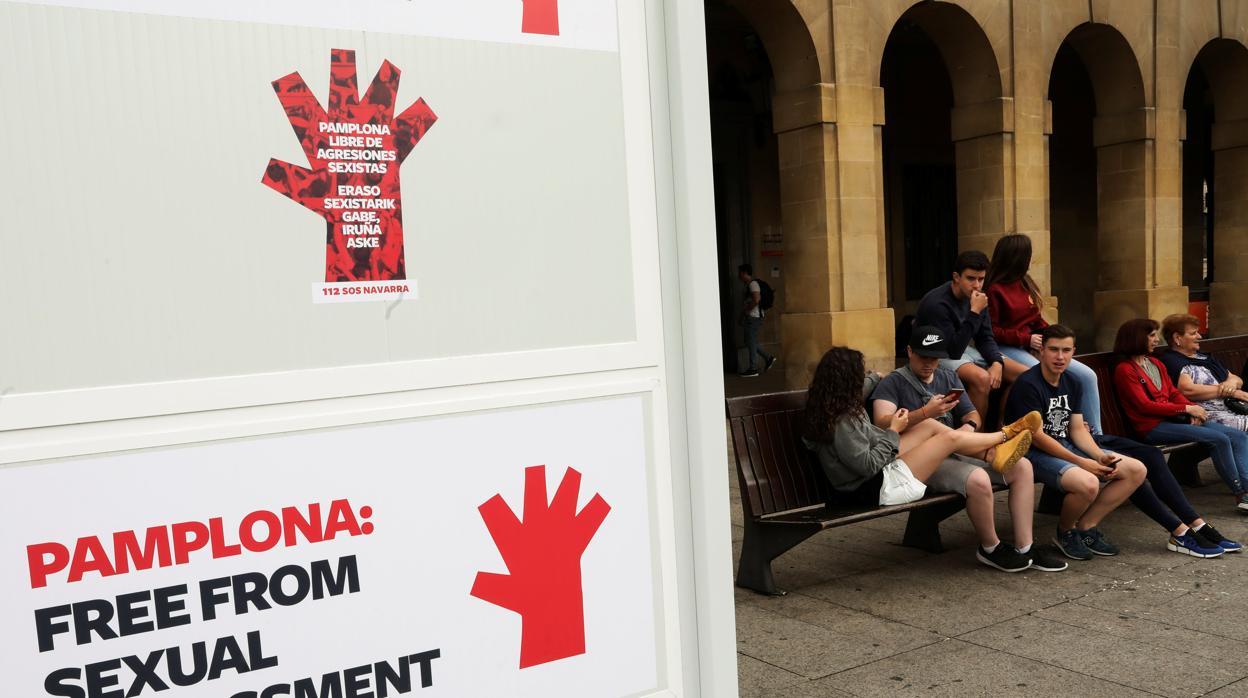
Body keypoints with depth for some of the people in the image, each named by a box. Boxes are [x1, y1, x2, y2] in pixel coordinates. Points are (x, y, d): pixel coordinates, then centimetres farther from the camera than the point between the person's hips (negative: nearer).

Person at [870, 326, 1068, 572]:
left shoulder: (948, 377, 20)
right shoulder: (893, 383, -3)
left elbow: (972, 415, 18)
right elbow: (882, 424, -19)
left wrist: (969, 425, -7)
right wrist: (926, 413, -29)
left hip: (956, 452, 8)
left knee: (1021, 466, -6)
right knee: (978, 479, -32)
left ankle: (1024, 548, -2)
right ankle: (990, 549, -7)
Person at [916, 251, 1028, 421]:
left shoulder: (976, 297, -2)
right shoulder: (936, 303, -26)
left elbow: (985, 338, 6)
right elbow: (954, 350, -29)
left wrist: (997, 363, -15)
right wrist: (974, 313, -31)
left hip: (963, 349, 8)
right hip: (937, 356, -8)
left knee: (1024, 373, -3)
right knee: (982, 378, -34)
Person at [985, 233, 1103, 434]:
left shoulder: (1025, 282, 13)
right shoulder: (994, 289, -11)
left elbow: (1036, 318, 19)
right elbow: (991, 331, -13)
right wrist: (1026, 339, -16)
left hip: (1034, 345, 8)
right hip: (1007, 348, -8)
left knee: (1088, 375, -3)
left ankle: (1095, 433, 1)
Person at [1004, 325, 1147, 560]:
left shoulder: (1072, 384, 11)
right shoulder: (1028, 384, -16)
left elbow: (1078, 429, 10)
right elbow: (1036, 436, -19)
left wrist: (1100, 456, -9)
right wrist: (1081, 462, -18)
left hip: (1067, 447, 9)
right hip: (1034, 453, -9)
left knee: (1136, 470, 0)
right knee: (1088, 484, -35)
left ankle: (1085, 527, 5)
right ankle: (1065, 532, -3)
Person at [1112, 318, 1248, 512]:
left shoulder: (1156, 364, 20)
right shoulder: (1125, 370, -7)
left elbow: (1174, 393, 17)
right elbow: (1145, 406, -12)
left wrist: (1193, 410, -4)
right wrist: (1186, 409, -13)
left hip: (1173, 418, 9)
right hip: (1152, 426, -9)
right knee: (1219, 439, -22)